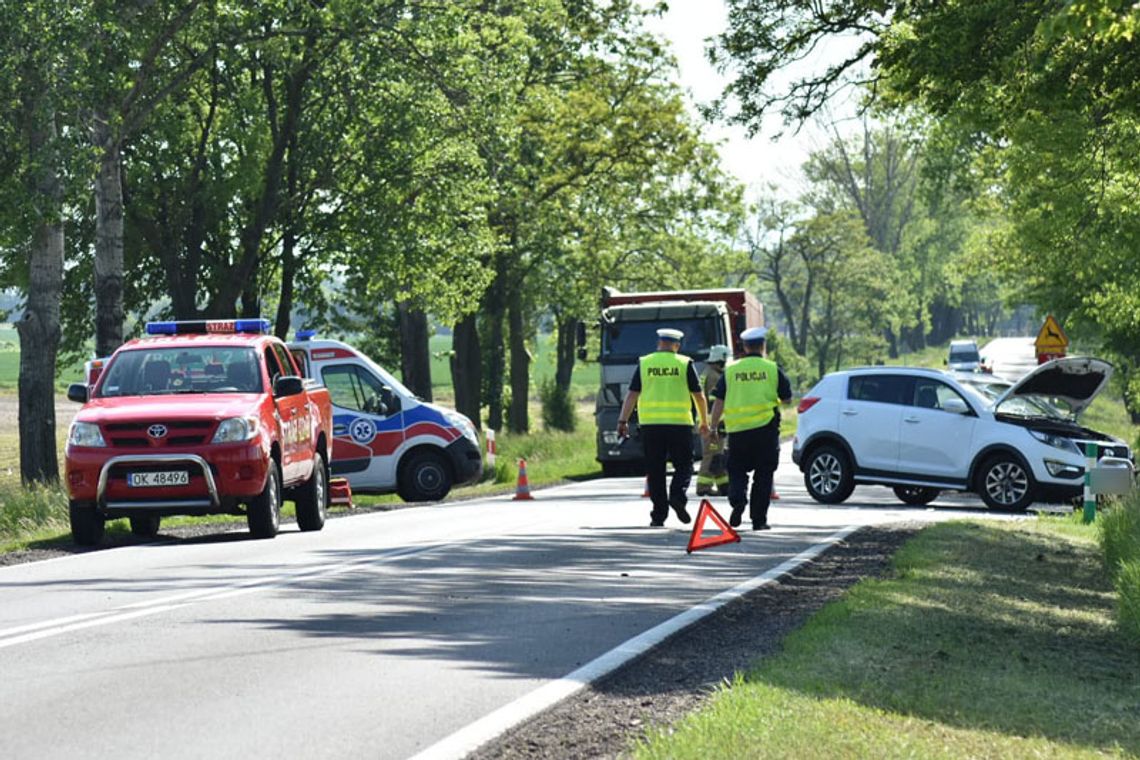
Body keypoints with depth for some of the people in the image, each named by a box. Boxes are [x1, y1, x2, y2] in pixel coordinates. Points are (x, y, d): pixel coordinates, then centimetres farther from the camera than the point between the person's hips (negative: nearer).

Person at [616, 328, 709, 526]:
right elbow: (699, 396, 5)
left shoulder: (644, 363, 6)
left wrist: (623, 421, 1)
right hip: (679, 423, -2)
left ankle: (658, 514, 4)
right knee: (684, 465, 8)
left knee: (655, 470, 6)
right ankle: (677, 495, -18)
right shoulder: (684, 364, 2)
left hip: (650, 423, 2)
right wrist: (704, 422, 15)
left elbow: (632, 395, 1)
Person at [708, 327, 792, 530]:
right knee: (763, 475, 7)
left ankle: (737, 500, -16)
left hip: (737, 429, 1)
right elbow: (787, 399, 5)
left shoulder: (731, 370, 3)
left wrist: (713, 427, 7)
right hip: (765, 428, -1)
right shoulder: (772, 369, 0)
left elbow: (719, 401, 2)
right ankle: (759, 519, 6)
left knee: (737, 470, 12)